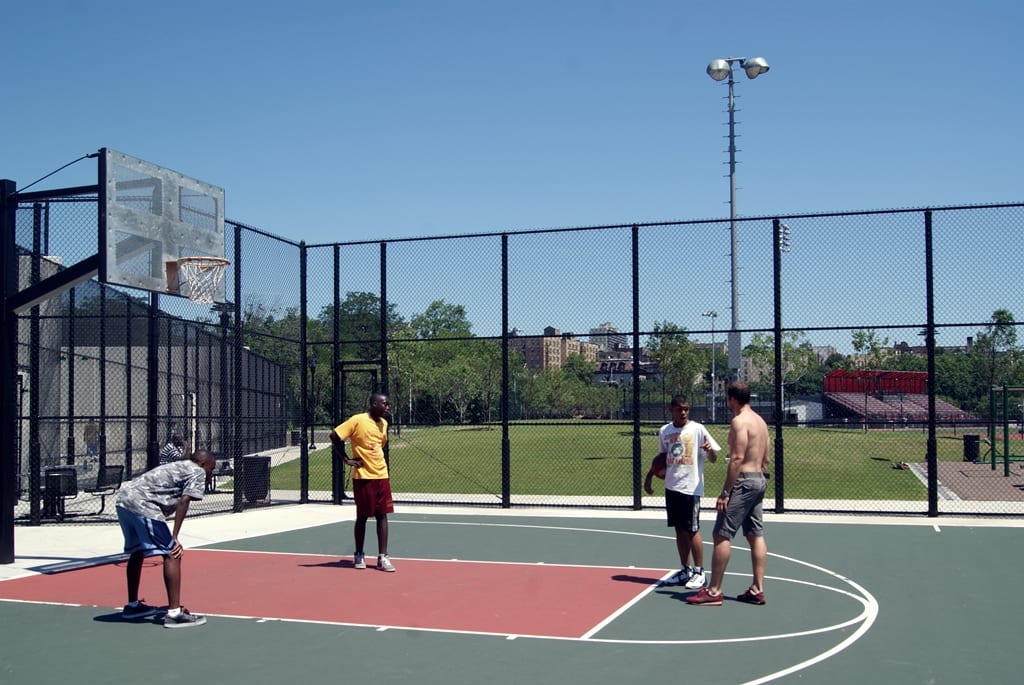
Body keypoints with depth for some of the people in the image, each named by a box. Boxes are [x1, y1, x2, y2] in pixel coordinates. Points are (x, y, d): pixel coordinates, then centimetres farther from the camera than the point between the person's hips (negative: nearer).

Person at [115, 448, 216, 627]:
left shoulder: (178, 467, 30)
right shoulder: (198, 471, 5)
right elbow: (183, 501, -8)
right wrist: (174, 537, -9)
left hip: (123, 497, 10)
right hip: (142, 503, -10)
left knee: (137, 552, 26)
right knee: (172, 554, -9)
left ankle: (132, 605, 40)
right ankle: (174, 613, -14)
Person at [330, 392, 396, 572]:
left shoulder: (383, 423, 10)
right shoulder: (357, 420, -11)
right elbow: (334, 435, -11)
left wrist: (378, 461, 12)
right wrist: (346, 459, -10)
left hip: (381, 476, 6)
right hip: (363, 476, -5)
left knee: (382, 515, 2)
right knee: (362, 516, 4)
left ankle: (382, 558, 4)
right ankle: (359, 556, 19)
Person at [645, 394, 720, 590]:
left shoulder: (697, 429, -6)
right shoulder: (664, 431, 8)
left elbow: (713, 459, -7)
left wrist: (710, 450, -28)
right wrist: (649, 477, 20)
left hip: (691, 487, -5)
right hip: (671, 486, 5)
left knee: (692, 530, -2)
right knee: (679, 530, 10)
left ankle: (699, 572, 8)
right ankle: (685, 571, 19)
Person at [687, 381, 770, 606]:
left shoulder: (739, 421, -14)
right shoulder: (760, 421, 15)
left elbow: (737, 459, -21)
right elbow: (765, 459, 17)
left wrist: (725, 492, -20)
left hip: (743, 480, -10)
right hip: (759, 479, 10)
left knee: (722, 535, -6)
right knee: (756, 535, 11)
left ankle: (714, 591, -4)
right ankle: (757, 590, 13)